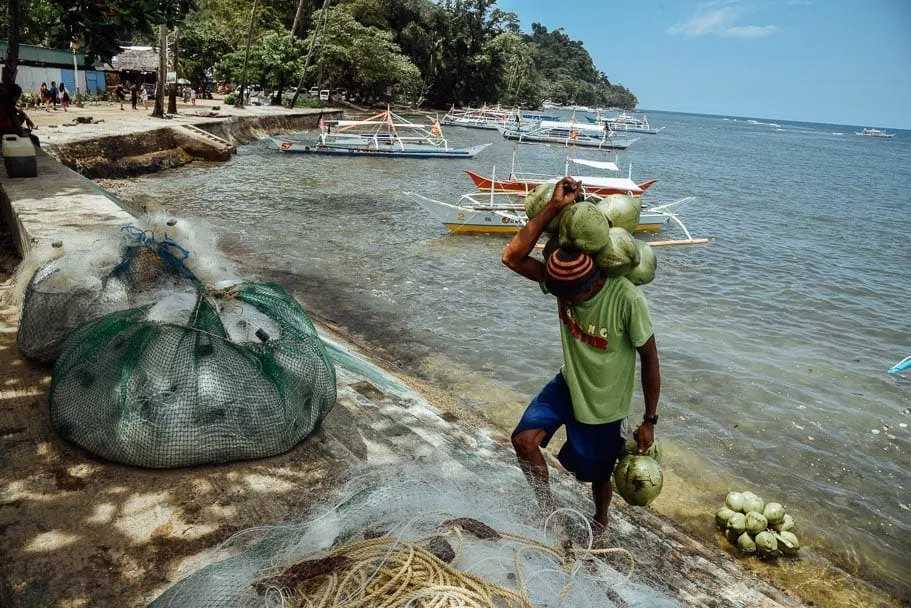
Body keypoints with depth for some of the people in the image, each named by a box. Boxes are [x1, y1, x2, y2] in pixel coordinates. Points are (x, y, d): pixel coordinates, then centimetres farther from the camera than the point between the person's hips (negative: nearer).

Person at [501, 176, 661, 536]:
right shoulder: (562, 278, -19)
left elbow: (649, 360, -20)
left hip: (604, 403, -3)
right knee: (524, 439, -14)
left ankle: (600, 521, 52)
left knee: (597, 474, 16)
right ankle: (549, 510, 13)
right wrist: (554, 206, -38)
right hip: (568, 385, 4)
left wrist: (649, 421, -13)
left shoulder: (627, 300, -32)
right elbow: (513, 257, -31)